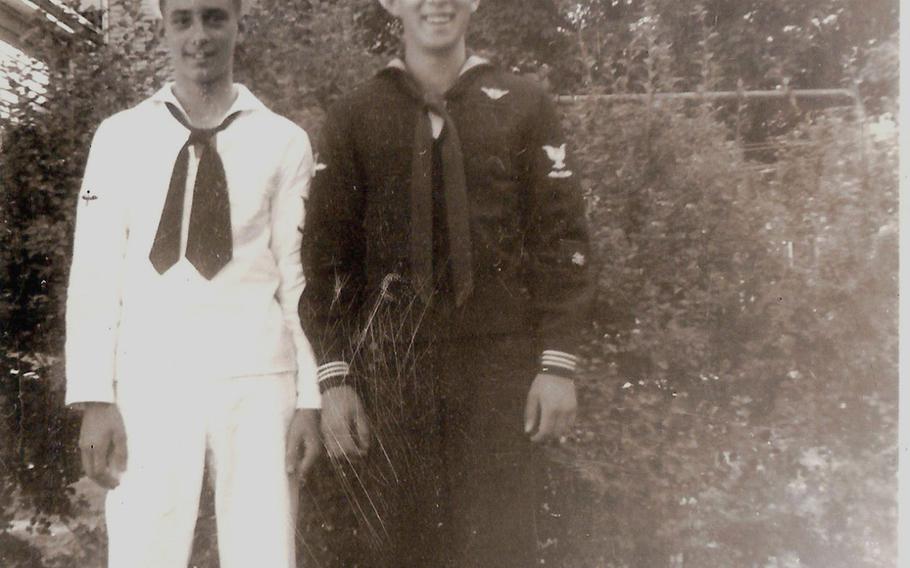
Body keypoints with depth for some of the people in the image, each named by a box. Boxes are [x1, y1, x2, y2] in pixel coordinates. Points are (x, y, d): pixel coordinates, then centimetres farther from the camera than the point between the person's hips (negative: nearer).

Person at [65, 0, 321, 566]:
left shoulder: (285, 142, 4)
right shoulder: (120, 136, 6)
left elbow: (300, 275, 3)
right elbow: (96, 272, 4)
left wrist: (310, 398, -1)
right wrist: (95, 397, -2)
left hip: (257, 379, 0)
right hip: (151, 381, 1)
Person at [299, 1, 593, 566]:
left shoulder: (525, 105, 5)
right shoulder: (353, 116, 6)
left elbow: (563, 238, 2)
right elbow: (327, 251, 4)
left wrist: (559, 362, -5)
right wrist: (333, 374, -1)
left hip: (502, 361, 0)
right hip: (394, 365, 1)